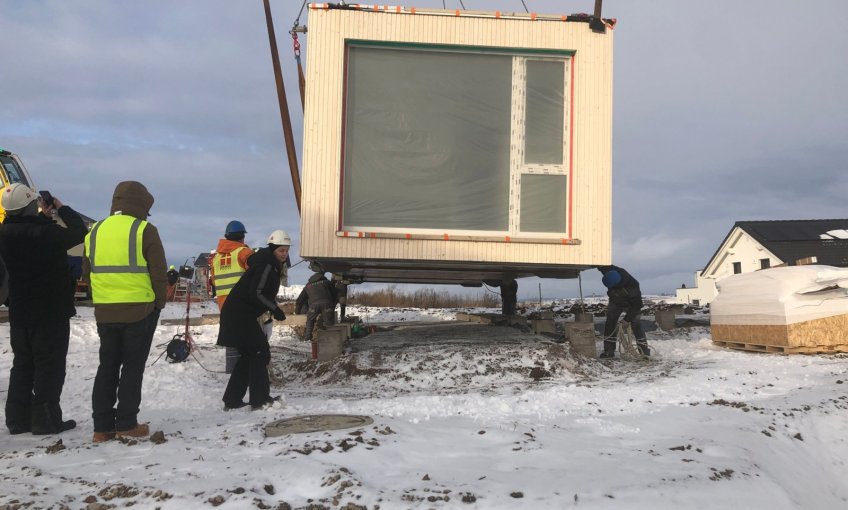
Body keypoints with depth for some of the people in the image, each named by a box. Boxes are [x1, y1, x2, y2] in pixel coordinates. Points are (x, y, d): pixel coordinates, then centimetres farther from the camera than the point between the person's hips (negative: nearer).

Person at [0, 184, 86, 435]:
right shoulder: (46, 232, -20)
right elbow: (79, 232, -9)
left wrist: (42, 217, 14)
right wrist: (62, 208, 0)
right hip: (51, 311, -7)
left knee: (22, 365, 15)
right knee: (50, 365, 0)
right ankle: (46, 420, 2)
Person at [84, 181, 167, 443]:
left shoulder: (95, 231, 8)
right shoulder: (144, 230, -9)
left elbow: (88, 272, 13)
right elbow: (159, 272, -10)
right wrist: (159, 302, 4)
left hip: (104, 311, 5)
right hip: (140, 310, -5)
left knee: (107, 365, 13)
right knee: (133, 366, 5)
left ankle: (102, 426, 13)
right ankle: (126, 424, 6)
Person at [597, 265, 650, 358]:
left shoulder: (632, 288, -42)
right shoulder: (609, 270, -33)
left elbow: (637, 306, -30)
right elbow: (600, 265, -9)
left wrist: (627, 319, -28)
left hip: (630, 304, -4)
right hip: (615, 302, 5)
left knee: (636, 324, -13)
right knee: (610, 323, -1)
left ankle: (644, 351, -3)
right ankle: (608, 350, 5)